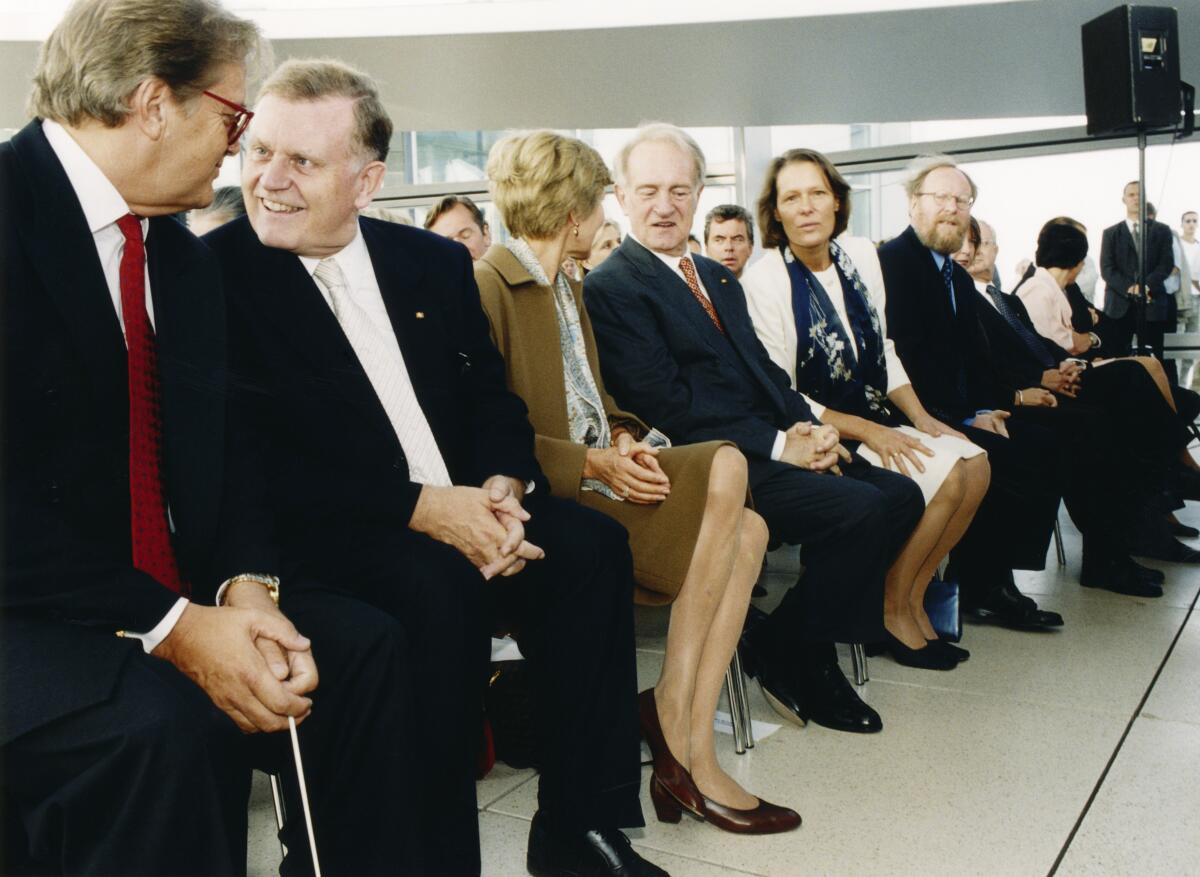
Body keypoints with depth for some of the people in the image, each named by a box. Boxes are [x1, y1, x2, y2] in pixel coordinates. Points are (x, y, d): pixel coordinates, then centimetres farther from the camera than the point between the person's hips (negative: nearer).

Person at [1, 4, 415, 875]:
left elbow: (227, 447, 6)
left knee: (361, 647, -5)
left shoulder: (188, 261, 9)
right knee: (161, 721, -31)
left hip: (172, 594, 7)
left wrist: (245, 586, -12)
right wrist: (171, 627, -26)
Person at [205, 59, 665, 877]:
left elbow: (492, 399, 10)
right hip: (316, 530, -5)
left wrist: (499, 489, -13)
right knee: (436, 587, -33)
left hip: (463, 506, 6)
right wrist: (420, 505, -21)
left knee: (591, 544, -17)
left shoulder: (436, 263, 10)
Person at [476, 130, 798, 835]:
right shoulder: (487, 287, -9)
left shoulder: (570, 291, 22)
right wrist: (594, 464, -19)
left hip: (598, 477, 9)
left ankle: (689, 754, -13)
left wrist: (623, 437, 0)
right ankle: (672, 718, -14)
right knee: (725, 468, -23)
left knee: (746, 530, -10)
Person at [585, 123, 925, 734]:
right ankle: (783, 656, -1)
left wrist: (811, 428, -2)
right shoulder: (609, 289, -7)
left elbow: (766, 370, 19)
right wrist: (779, 445, -17)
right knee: (857, 509, -23)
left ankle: (807, 645, 7)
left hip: (778, 446, 9)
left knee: (900, 495, -5)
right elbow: (668, 405, -16)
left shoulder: (718, 278, 22)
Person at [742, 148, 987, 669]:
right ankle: (892, 609, -2)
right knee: (942, 474, -22)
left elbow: (883, 351, 14)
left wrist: (920, 417, 0)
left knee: (974, 464, -12)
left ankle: (913, 595, 3)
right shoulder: (764, 281, -14)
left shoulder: (862, 257, 5)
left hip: (879, 419, 7)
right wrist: (868, 431, -20)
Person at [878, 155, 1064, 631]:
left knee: (1044, 446, -9)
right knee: (1004, 459, -25)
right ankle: (978, 588, -7)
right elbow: (907, 358, -17)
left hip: (966, 411, 9)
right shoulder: (893, 261, -9)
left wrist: (990, 406, -3)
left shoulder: (959, 276, 21)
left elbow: (977, 354, 18)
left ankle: (995, 577, -3)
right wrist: (968, 416, -16)